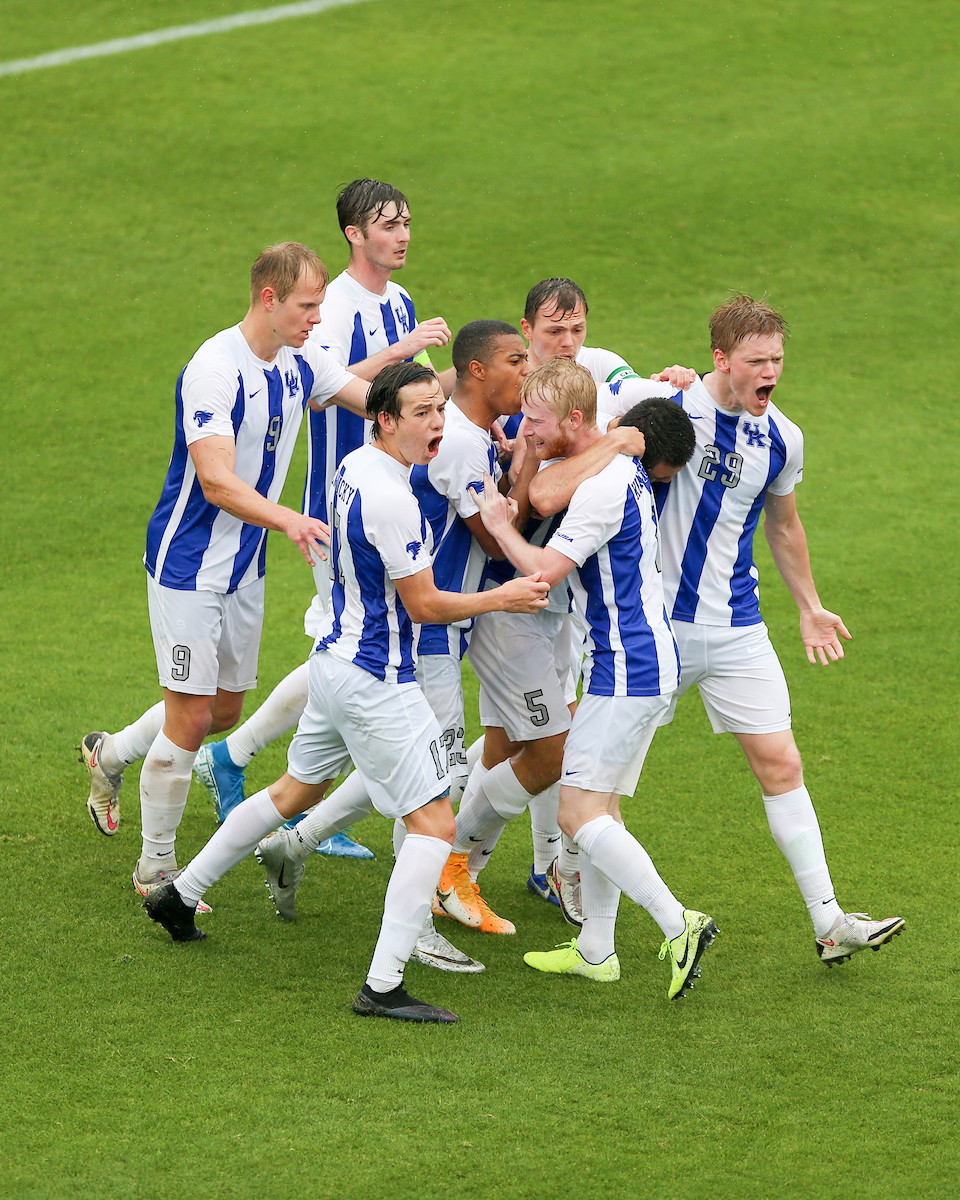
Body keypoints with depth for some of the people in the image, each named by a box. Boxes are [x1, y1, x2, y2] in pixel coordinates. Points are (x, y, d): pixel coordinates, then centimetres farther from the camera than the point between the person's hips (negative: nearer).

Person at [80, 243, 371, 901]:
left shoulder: (301, 362, 1)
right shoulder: (214, 370, -24)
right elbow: (217, 483, -31)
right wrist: (289, 520, -46)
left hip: (245, 566, 8)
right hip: (189, 567, -8)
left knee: (225, 710, 17)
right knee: (191, 715, -5)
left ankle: (111, 755, 42)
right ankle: (155, 869, 8)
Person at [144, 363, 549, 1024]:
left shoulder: (355, 466, 4)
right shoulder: (391, 498, -25)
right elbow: (425, 605, -18)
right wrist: (504, 597, -7)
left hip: (337, 660, 10)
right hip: (377, 685, -10)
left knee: (296, 791, 28)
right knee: (435, 823, -7)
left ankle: (180, 895, 39)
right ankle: (384, 986, -11)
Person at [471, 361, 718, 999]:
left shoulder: (604, 486, -20)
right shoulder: (620, 463, 12)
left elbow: (545, 569, -24)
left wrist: (500, 523, -7)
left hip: (628, 668, -10)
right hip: (645, 660, 10)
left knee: (580, 811, -10)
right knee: (598, 804, 14)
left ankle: (678, 924, -15)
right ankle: (596, 950, 19)